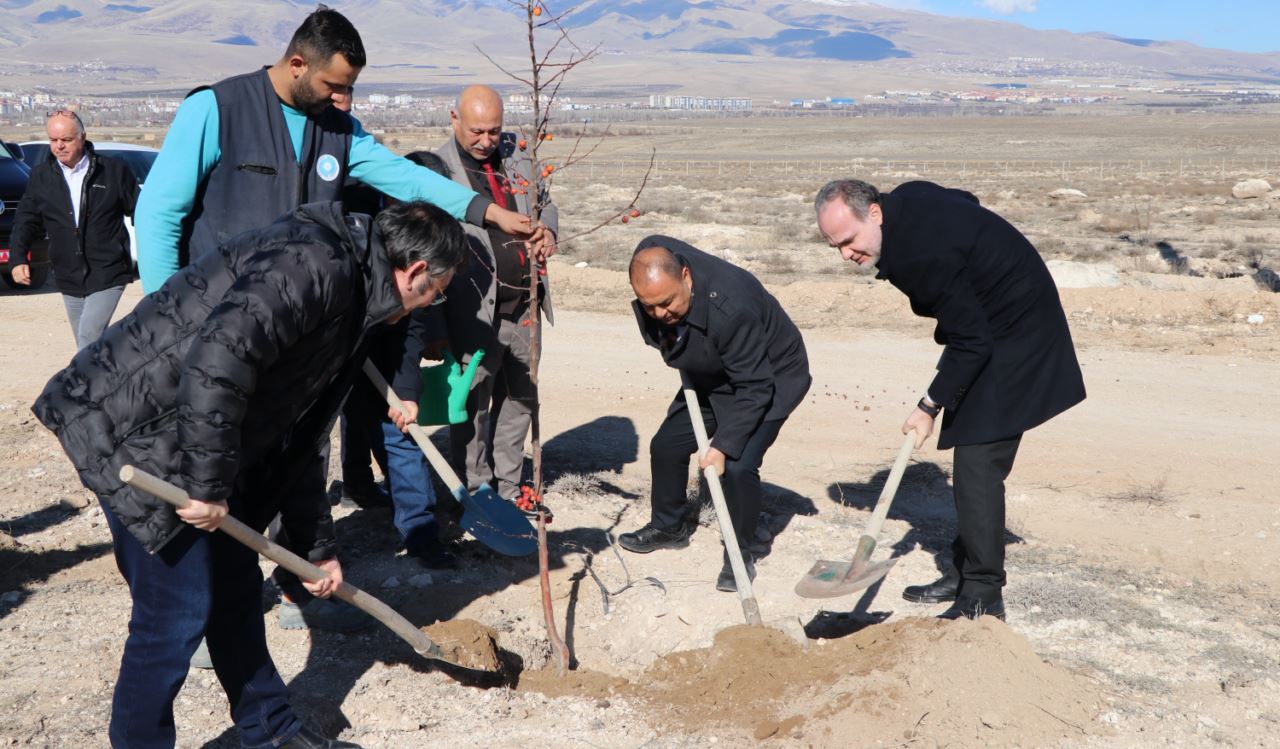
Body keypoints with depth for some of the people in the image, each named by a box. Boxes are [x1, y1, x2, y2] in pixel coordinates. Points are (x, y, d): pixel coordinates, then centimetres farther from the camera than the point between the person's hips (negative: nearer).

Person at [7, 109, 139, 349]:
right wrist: (18, 257, -5)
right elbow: (26, 220, 9)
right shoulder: (41, 176, 6)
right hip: (69, 279, 5)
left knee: (89, 336, -18)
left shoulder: (114, 171, -3)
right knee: (88, 344, 14)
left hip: (107, 275, -5)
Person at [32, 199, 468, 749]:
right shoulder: (317, 263, -19)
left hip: (183, 432, 10)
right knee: (178, 609, -4)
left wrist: (319, 548, 23)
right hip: (131, 427, -10)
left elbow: (292, 439, 20)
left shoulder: (347, 303, 14)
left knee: (235, 585, 17)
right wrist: (208, 486, -26)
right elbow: (218, 357, -34)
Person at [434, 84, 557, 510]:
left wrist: (548, 230, -1)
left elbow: (545, 203, 24)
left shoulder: (517, 156, 9)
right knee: (473, 404, 2)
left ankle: (508, 488, 28)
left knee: (521, 397, 14)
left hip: (525, 304, 6)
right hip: (476, 311, -6)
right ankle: (474, 495, 16)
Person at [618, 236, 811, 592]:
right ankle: (668, 526, 35)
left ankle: (739, 556, 2)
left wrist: (723, 446, -34)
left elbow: (755, 388, -33)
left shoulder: (730, 309, -42)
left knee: (737, 466, -21)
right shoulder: (651, 260, -23)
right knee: (666, 446, 10)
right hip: (712, 375, 8)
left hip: (771, 376, -8)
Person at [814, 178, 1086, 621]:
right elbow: (966, 201, 16)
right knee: (969, 461, 13)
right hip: (990, 326, 10)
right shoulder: (904, 199, -5)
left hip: (1014, 333, -10)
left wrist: (930, 406, -18)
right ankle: (965, 575, 23)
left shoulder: (924, 256, -32)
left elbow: (971, 343, -27)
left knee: (978, 464, -13)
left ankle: (982, 599, -6)